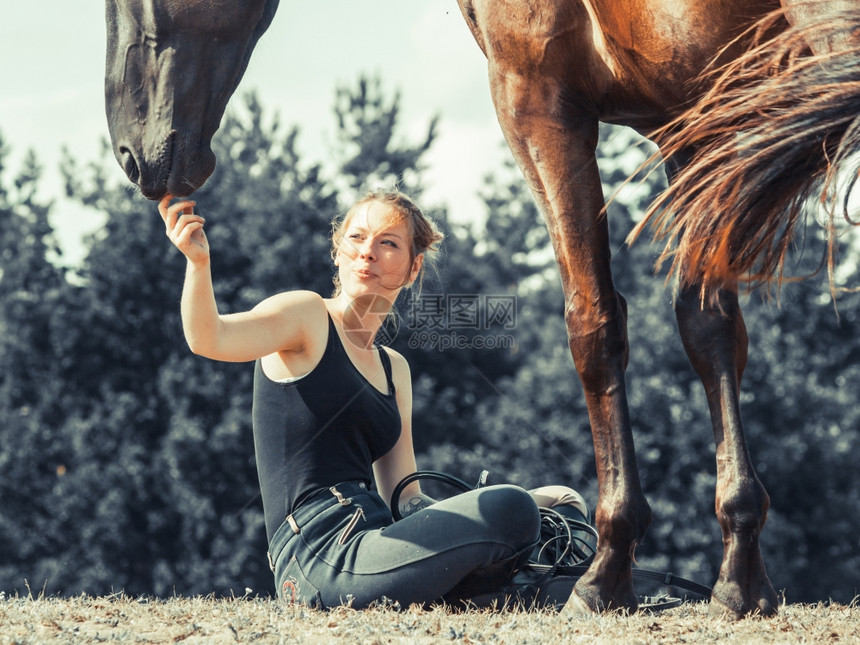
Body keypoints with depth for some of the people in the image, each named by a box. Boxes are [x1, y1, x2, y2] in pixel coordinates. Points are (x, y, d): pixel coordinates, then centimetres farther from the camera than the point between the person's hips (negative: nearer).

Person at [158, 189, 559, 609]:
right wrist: (198, 261, -38)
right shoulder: (306, 316, 1)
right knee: (511, 509, -21)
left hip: (370, 538, 8)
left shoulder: (393, 369, 22)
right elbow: (208, 338, -19)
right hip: (320, 556, -8)